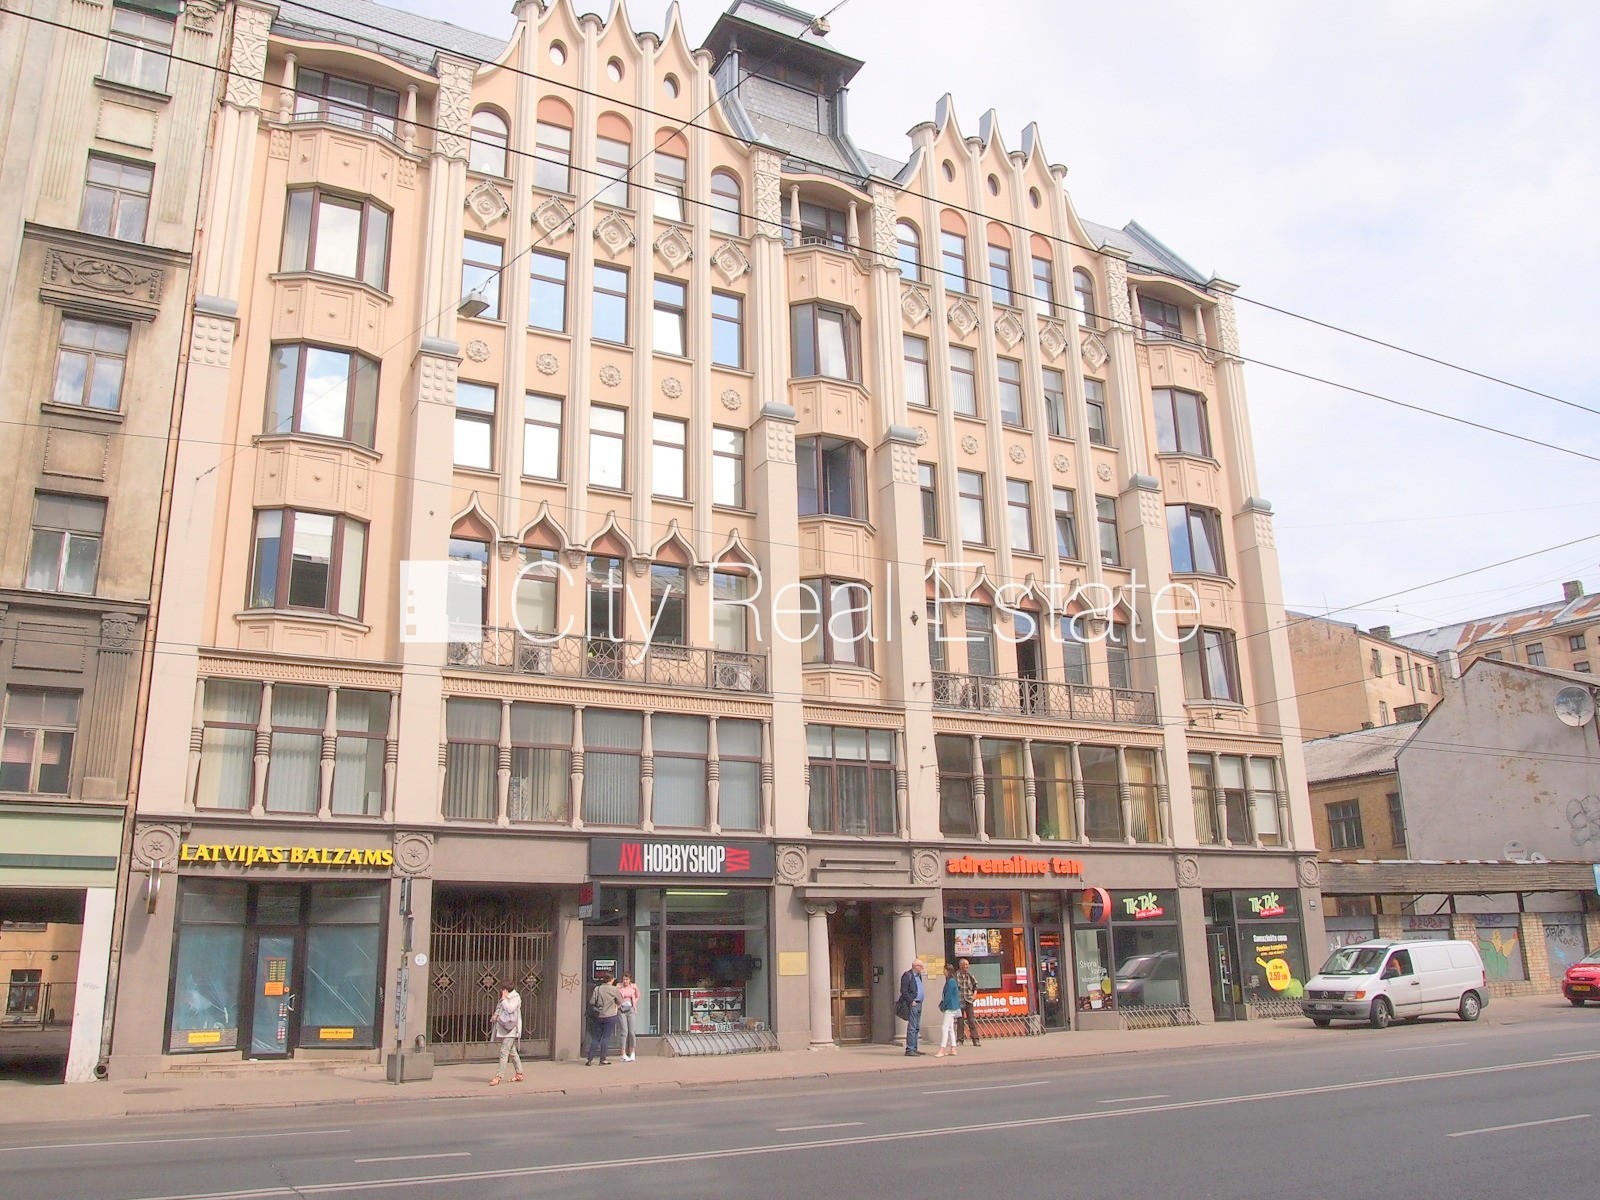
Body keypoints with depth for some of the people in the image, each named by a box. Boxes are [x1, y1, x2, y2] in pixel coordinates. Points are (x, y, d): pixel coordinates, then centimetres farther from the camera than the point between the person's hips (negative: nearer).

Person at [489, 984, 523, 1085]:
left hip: (510, 1029, -9)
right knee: (512, 1051, 13)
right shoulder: (504, 999, 15)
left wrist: (504, 998, -14)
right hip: (503, 1028, 9)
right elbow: (499, 1008, 27)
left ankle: (499, 1077, -17)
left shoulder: (516, 998, -9)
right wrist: (496, 1014, 8)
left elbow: (509, 1009, -22)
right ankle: (519, 1074, 20)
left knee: (504, 1051, -14)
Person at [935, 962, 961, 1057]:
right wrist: (942, 1005, 12)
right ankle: (952, 1049, 17)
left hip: (950, 1008, -10)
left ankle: (942, 1050, -14)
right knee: (950, 1028, 13)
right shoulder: (951, 981, 14)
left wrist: (943, 1006, -7)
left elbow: (948, 996, -18)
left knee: (944, 1028, -12)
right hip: (952, 1008, 10)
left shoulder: (951, 982, -17)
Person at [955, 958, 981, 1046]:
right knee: (960, 1021, 5)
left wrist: (975, 994, 4)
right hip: (959, 1001, -2)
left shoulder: (969, 974, 5)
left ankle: (975, 1040, 3)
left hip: (969, 1000, 2)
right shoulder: (956, 975, -7)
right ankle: (960, 1040, 14)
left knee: (972, 1020, 0)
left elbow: (975, 984, 17)